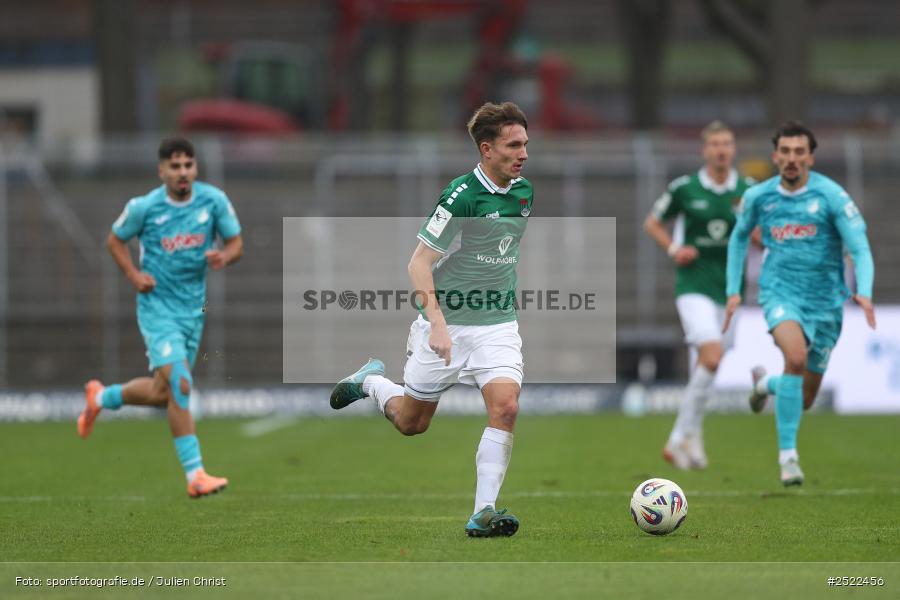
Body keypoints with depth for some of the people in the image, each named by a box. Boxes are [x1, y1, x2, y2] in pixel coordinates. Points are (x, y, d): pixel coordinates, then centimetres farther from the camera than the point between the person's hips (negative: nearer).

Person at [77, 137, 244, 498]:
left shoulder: (213, 200, -3)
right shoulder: (145, 207, -8)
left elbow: (236, 244, 5)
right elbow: (115, 240, 7)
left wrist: (223, 256, -19)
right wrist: (134, 275, -9)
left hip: (193, 307, 5)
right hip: (158, 304, -5)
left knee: (162, 394, 12)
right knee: (179, 384, -19)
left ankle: (101, 397, 40)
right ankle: (195, 475, -15)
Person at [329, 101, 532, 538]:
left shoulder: (523, 191, 2)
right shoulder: (461, 195, -19)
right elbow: (419, 263, -18)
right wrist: (437, 323, -27)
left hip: (497, 323, 4)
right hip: (447, 321, -4)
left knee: (505, 406, -19)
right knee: (411, 423, 10)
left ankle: (483, 513, -16)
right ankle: (371, 382, 43)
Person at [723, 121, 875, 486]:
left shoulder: (831, 195, -9)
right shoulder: (757, 197, 0)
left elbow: (860, 250, -11)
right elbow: (739, 237, 20)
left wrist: (864, 292, -29)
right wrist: (733, 290, 14)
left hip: (824, 300, 1)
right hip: (780, 292, -1)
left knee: (804, 399, 8)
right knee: (796, 355, -33)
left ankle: (766, 384, 46)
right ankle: (787, 455, -24)